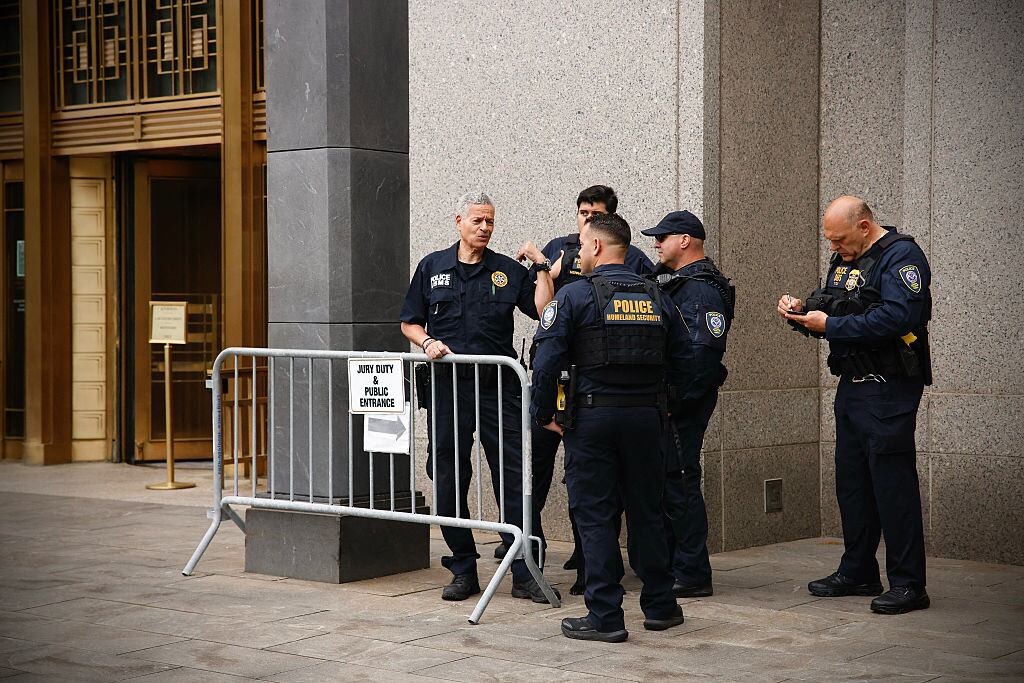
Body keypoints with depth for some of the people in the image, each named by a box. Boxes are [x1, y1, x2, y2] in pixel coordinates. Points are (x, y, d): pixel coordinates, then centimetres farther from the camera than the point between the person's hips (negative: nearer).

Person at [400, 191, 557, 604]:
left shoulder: (508, 271, 8)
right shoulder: (432, 267, 11)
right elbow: (410, 322, 14)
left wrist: (544, 269, -7)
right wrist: (428, 343, -6)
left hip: (499, 387, -1)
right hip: (448, 387, 1)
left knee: (513, 477, -5)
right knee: (449, 480, 4)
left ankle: (523, 573, -1)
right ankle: (463, 570, 16)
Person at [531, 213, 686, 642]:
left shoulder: (575, 296, -7)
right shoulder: (655, 298, 9)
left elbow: (547, 360, -13)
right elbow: (679, 360, 10)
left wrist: (543, 413, -2)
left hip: (592, 417, -5)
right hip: (646, 418, 5)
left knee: (594, 515, 1)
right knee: (646, 511, 14)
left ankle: (605, 617, 1)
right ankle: (659, 606, 22)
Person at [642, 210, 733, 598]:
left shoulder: (703, 289, -15)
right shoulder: (673, 282, 17)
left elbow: (704, 352, -24)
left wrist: (674, 401, -24)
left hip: (684, 403, -10)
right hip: (664, 399, 10)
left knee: (679, 482, -7)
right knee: (663, 480, 15)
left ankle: (693, 577, -1)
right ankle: (665, 567, 25)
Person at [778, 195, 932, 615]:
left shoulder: (901, 256, -12)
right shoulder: (843, 259, 15)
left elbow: (898, 317, -25)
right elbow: (827, 306, 23)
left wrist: (830, 326, -21)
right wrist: (802, 311, 0)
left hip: (889, 389, -9)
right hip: (852, 386, 9)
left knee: (892, 482, -8)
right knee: (851, 480, 13)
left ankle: (908, 584, -3)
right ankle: (858, 573, 23)